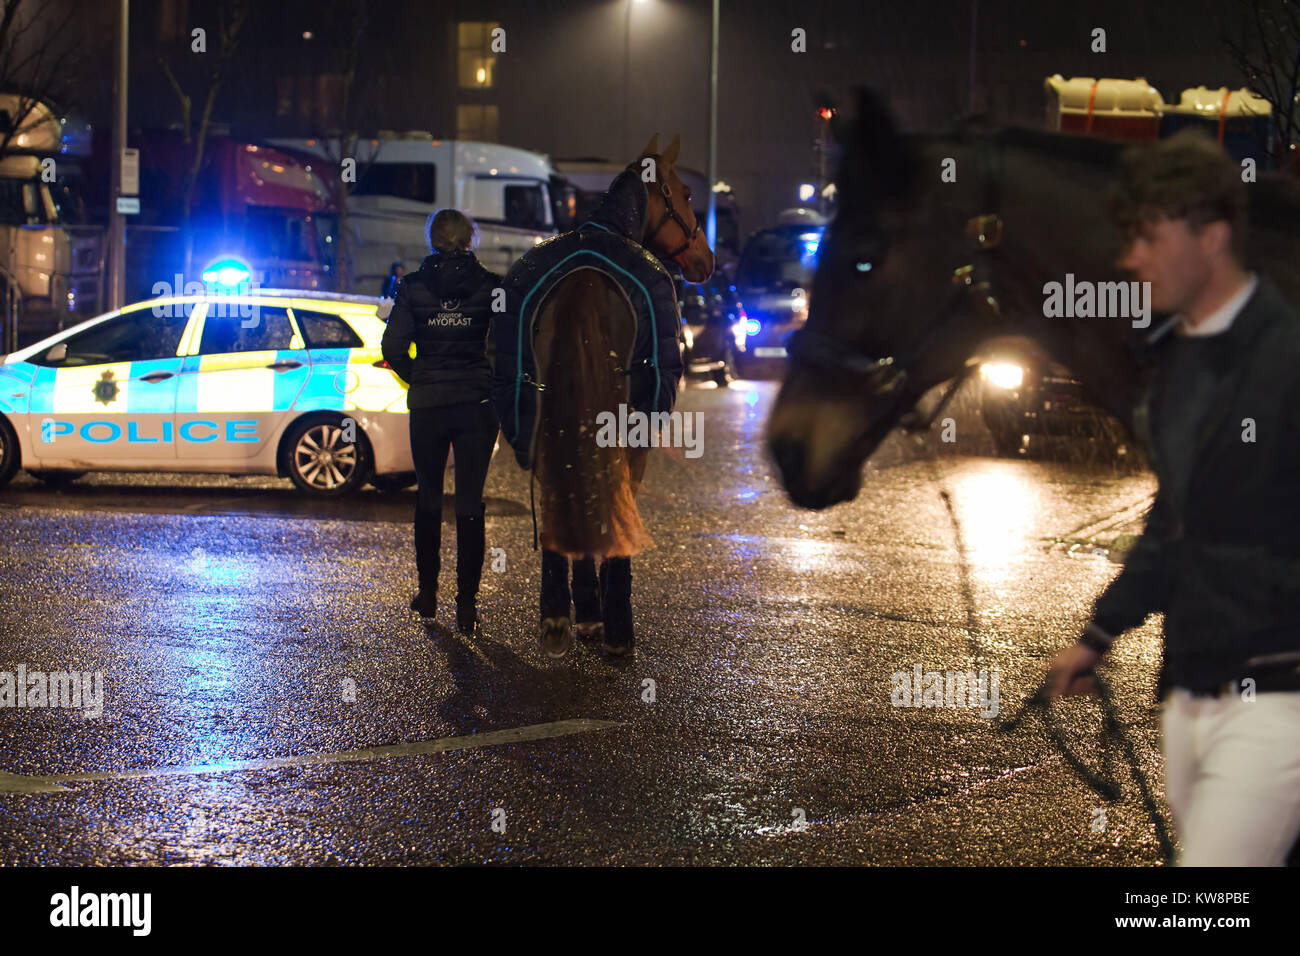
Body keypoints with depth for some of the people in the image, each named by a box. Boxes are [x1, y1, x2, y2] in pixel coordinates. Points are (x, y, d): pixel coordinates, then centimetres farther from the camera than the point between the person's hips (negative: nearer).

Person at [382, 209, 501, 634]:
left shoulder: (413, 286, -2)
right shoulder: (490, 285, -4)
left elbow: (393, 348, -6)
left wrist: (419, 380, 10)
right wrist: (493, 383, 7)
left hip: (427, 406, 1)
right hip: (478, 405, -1)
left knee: (428, 496, 17)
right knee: (470, 501, 3)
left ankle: (428, 592, 23)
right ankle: (466, 603, 0)